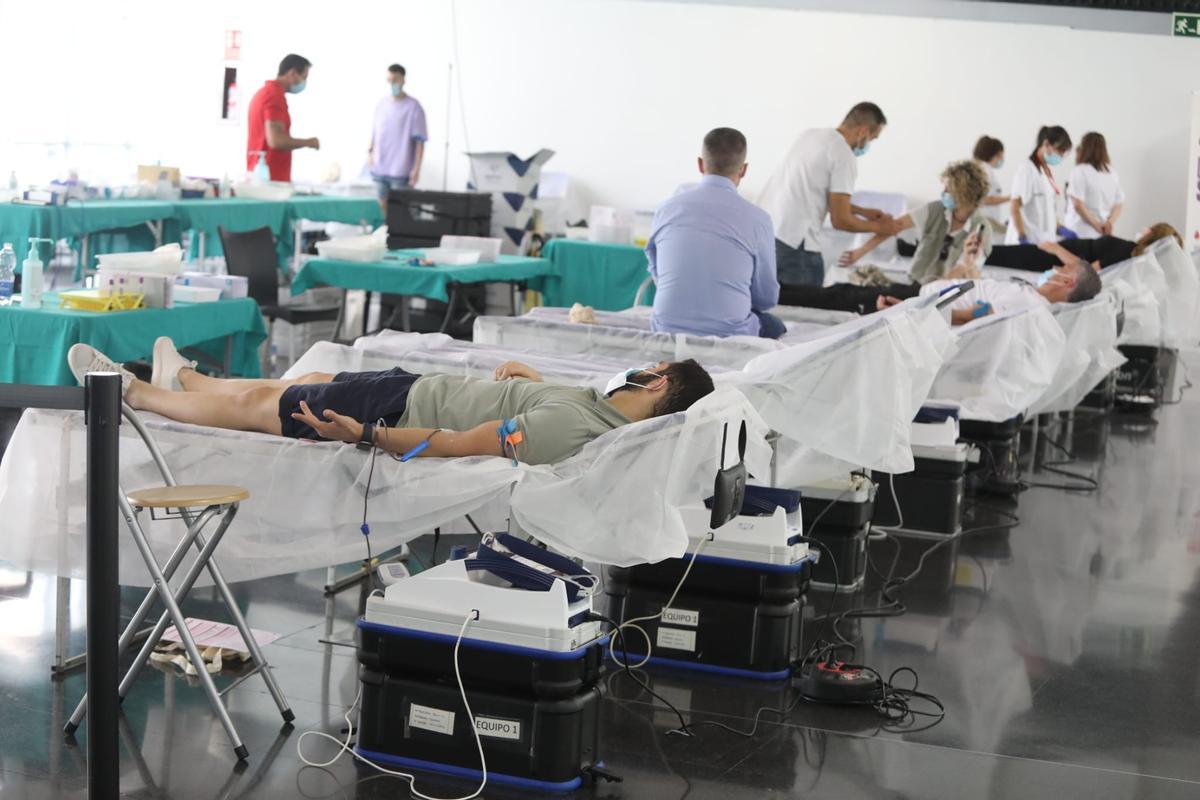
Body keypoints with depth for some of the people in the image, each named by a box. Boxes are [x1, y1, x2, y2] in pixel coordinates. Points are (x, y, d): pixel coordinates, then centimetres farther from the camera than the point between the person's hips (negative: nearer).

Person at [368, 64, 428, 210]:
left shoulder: (413, 107, -7)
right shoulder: (381, 104, 8)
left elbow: (419, 141, -8)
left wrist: (416, 169, -13)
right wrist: (370, 150, 6)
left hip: (400, 170, -5)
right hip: (380, 168, 5)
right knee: (383, 206, 10)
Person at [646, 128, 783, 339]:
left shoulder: (666, 209, 2)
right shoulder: (756, 218, -6)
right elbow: (767, 298, 6)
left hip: (667, 330, 4)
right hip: (729, 336, -3)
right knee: (774, 327, 28)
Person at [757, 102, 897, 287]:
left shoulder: (811, 135, 15)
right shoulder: (844, 156, -10)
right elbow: (840, 220, -8)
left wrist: (863, 211, 32)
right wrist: (878, 227, 8)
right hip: (792, 242, -8)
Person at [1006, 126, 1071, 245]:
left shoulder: (1046, 170, 15)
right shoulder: (1027, 168, -9)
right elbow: (1015, 208, -15)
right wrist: (1022, 239, -20)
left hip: (1045, 241, 8)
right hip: (1029, 241, -8)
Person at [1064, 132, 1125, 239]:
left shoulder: (1080, 171, -7)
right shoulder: (1112, 173, 11)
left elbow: (1078, 204, -14)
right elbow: (1119, 204, 12)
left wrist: (1096, 224, -7)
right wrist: (1109, 223, -1)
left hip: (1080, 233, -6)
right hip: (1102, 234, 6)